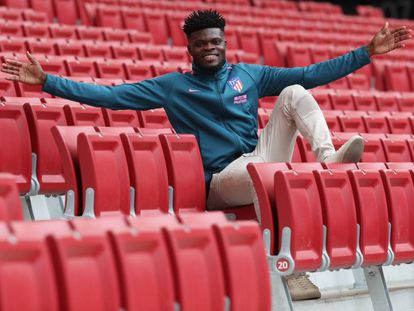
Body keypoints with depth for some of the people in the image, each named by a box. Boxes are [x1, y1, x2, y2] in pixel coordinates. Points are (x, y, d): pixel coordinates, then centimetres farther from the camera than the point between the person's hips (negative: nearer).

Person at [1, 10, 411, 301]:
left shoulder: (248, 75, 15)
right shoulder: (172, 87, 8)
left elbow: (312, 74, 13)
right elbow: (109, 95, 3)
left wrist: (367, 52, 6)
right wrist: (46, 81, -6)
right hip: (219, 182, -4)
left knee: (294, 92, -12)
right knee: (276, 177, -40)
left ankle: (328, 159, -32)